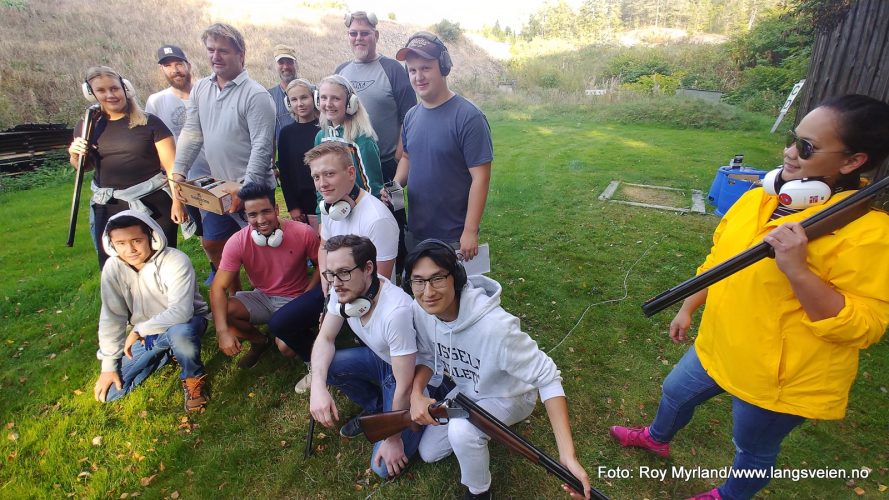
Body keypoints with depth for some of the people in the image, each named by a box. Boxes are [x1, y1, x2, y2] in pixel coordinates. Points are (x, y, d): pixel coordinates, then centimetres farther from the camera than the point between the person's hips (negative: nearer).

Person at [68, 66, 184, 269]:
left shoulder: (149, 122, -7)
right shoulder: (86, 126, 5)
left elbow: (172, 165, -9)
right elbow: (83, 166, 20)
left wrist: (177, 201, -15)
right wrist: (74, 154, -2)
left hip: (154, 204, -4)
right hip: (109, 208, 4)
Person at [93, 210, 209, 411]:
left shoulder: (176, 261, -27)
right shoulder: (113, 267, -12)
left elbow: (180, 312, -35)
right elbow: (111, 317, -5)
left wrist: (139, 330, -26)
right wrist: (109, 365, -3)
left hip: (184, 323, -5)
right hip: (145, 334, 5)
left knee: (180, 333, -41)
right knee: (110, 392, -2)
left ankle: (194, 376, -10)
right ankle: (165, 353, 19)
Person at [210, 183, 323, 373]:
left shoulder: (302, 233, -21)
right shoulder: (237, 242, -18)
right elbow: (218, 287, -17)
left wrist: (304, 299, -17)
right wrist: (223, 331, -29)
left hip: (295, 300, -3)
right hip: (262, 298, 3)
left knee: (286, 347, -28)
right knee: (221, 314, -23)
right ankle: (259, 341, 8)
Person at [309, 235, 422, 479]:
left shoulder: (396, 311, -39)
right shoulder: (343, 291, -18)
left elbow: (405, 386, -30)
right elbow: (325, 339, -7)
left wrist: (393, 439, -17)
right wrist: (318, 387, -25)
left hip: (414, 372, -7)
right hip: (380, 358, 7)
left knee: (386, 466, -14)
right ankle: (375, 407, 11)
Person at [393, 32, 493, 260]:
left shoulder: (468, 117, -16)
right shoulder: (411, 116, 4)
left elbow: (480, 177, -17)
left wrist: (470, 231, -19)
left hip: (453, 237, -6)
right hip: (414, 232, 6)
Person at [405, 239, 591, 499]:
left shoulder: (494, 325, -42)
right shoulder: (420, 309, -23)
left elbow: (548, 379, -35)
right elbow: (426, 357, -5)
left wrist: (568, 455, -42)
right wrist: (417, 394, -26)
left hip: (507, 397, -6)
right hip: (464, 391, 6)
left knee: (461, 430, -34)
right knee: (429, 453, 17)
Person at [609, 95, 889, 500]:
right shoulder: (759, 198, -4)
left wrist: (797, 270, -37)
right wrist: (687, 309, 13)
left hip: (783, 378, -6)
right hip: (719, 347, 7)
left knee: (753, 451, 20)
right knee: (675, 392, 27)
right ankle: (657, 438, 59)